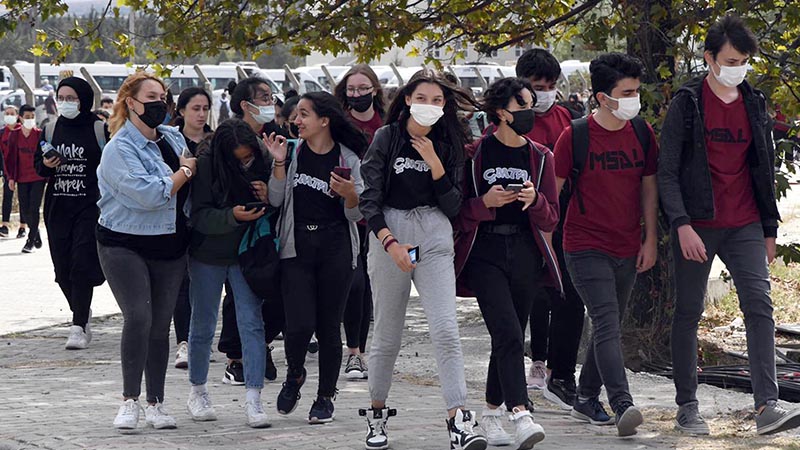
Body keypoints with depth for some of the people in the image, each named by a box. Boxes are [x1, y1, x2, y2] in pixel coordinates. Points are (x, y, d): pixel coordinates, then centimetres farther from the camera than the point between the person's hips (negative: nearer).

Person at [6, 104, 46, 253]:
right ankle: (36, 232, 30)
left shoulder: (40, 134, -2)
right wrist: (11, 177, 2)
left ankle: (31, 241, 0)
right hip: (22, 178, 3)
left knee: (33, 209, -7)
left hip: (38, 178, -3)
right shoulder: (14, 135, 4)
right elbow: (11, 157, 6)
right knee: (25, 210, 6)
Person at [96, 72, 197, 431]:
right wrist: (185, 171, -11)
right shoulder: (120, 148, -13)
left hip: (169, 247, 6)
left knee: (161, 325, 6)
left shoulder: (173, 138, 9)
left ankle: (155, 403, 14)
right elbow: (149, 194, -23)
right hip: (125, 246, -6)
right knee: (138, 318, -17)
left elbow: (188, 192, 25)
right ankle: (130, 401, -7)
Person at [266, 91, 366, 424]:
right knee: (299, 324, -10)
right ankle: (295, 375, 20)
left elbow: (355, 214, 4)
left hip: (336, 249, -1)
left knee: (329, 327, 2)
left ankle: (326, 397, 16)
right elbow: (276, 200, 2)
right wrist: (279, 163, -8)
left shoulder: (347, 158, 1)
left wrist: (351, 194, -17)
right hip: (297, 247, 1)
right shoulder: (293, 151, 6)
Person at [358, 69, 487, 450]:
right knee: (387, 336, 6)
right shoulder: (387, 137, 1)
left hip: (435, 237, 1)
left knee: (445, 330, -14)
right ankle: (377, 415, 23)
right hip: (388, 236, -1)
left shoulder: (449, 146, 8)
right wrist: (391, 243, -14)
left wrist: (435, 163, -8)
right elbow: (369, 200, -3)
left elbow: (453, 207, 3)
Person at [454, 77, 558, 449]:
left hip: (525, 254, 4)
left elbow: (551, 220, 8)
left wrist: (534, 200, -12)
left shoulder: (540, 156, 11)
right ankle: (520, 416, -29)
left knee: (509, 338, 8)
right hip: (485, 253, -4)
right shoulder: (475, 153, -1)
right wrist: (486, 203, -19)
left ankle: (492, 412, 24)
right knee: (508, 333, -19)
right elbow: (458, 213, -1)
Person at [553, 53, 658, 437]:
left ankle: (586, 399, 27)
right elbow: (553, 189, -2)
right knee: (607, 323, -17)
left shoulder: (641, 133, 4)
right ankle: (622, 405, -27)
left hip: (627, 249, 5)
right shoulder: (575, 136, -9)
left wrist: (650, 241, 7)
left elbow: (649, 187, 11)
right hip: (586, 247, -5)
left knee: (609, 326, 13)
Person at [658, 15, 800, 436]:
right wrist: (681, 224, -18)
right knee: (688, 313, 4)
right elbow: (667, 171, -7)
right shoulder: (687, 104, -4)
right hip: (697, 226, -3)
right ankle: (687, 407, 13)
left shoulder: (754, 104, 10)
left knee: (759, 305, -10)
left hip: (745, 226, 3)